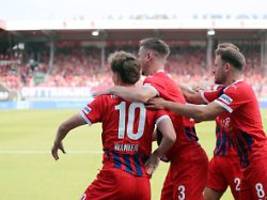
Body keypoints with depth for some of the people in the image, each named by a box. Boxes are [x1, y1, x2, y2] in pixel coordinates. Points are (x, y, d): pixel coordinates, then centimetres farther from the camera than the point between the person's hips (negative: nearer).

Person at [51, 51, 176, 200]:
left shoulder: (105, 100, 2)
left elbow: (65, 126, 3)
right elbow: (170, 137, -7)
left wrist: (57, 143, 24)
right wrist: (156, 156, 11)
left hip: (113, 178, -3)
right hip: (142, 183, 3)